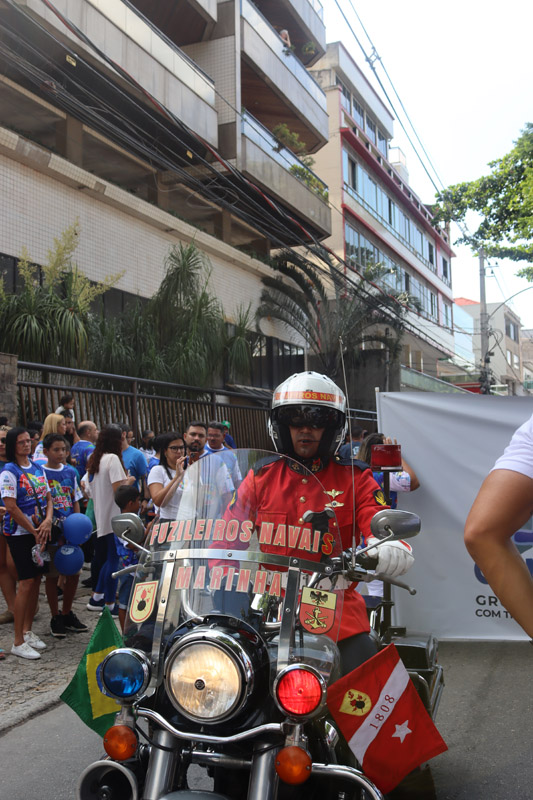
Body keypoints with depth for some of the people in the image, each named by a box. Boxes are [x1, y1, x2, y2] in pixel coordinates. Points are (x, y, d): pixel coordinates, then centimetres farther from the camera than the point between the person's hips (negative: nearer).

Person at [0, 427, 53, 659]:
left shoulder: (37, 468, 10)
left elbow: (48, 498, 12)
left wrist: (48, 520, -7)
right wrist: (34, 532, -12)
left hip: (40, 532, 6)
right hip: (20, 533, -6)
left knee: (36, 580, 9)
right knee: (26, 583, -8)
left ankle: (27, 631, 23)